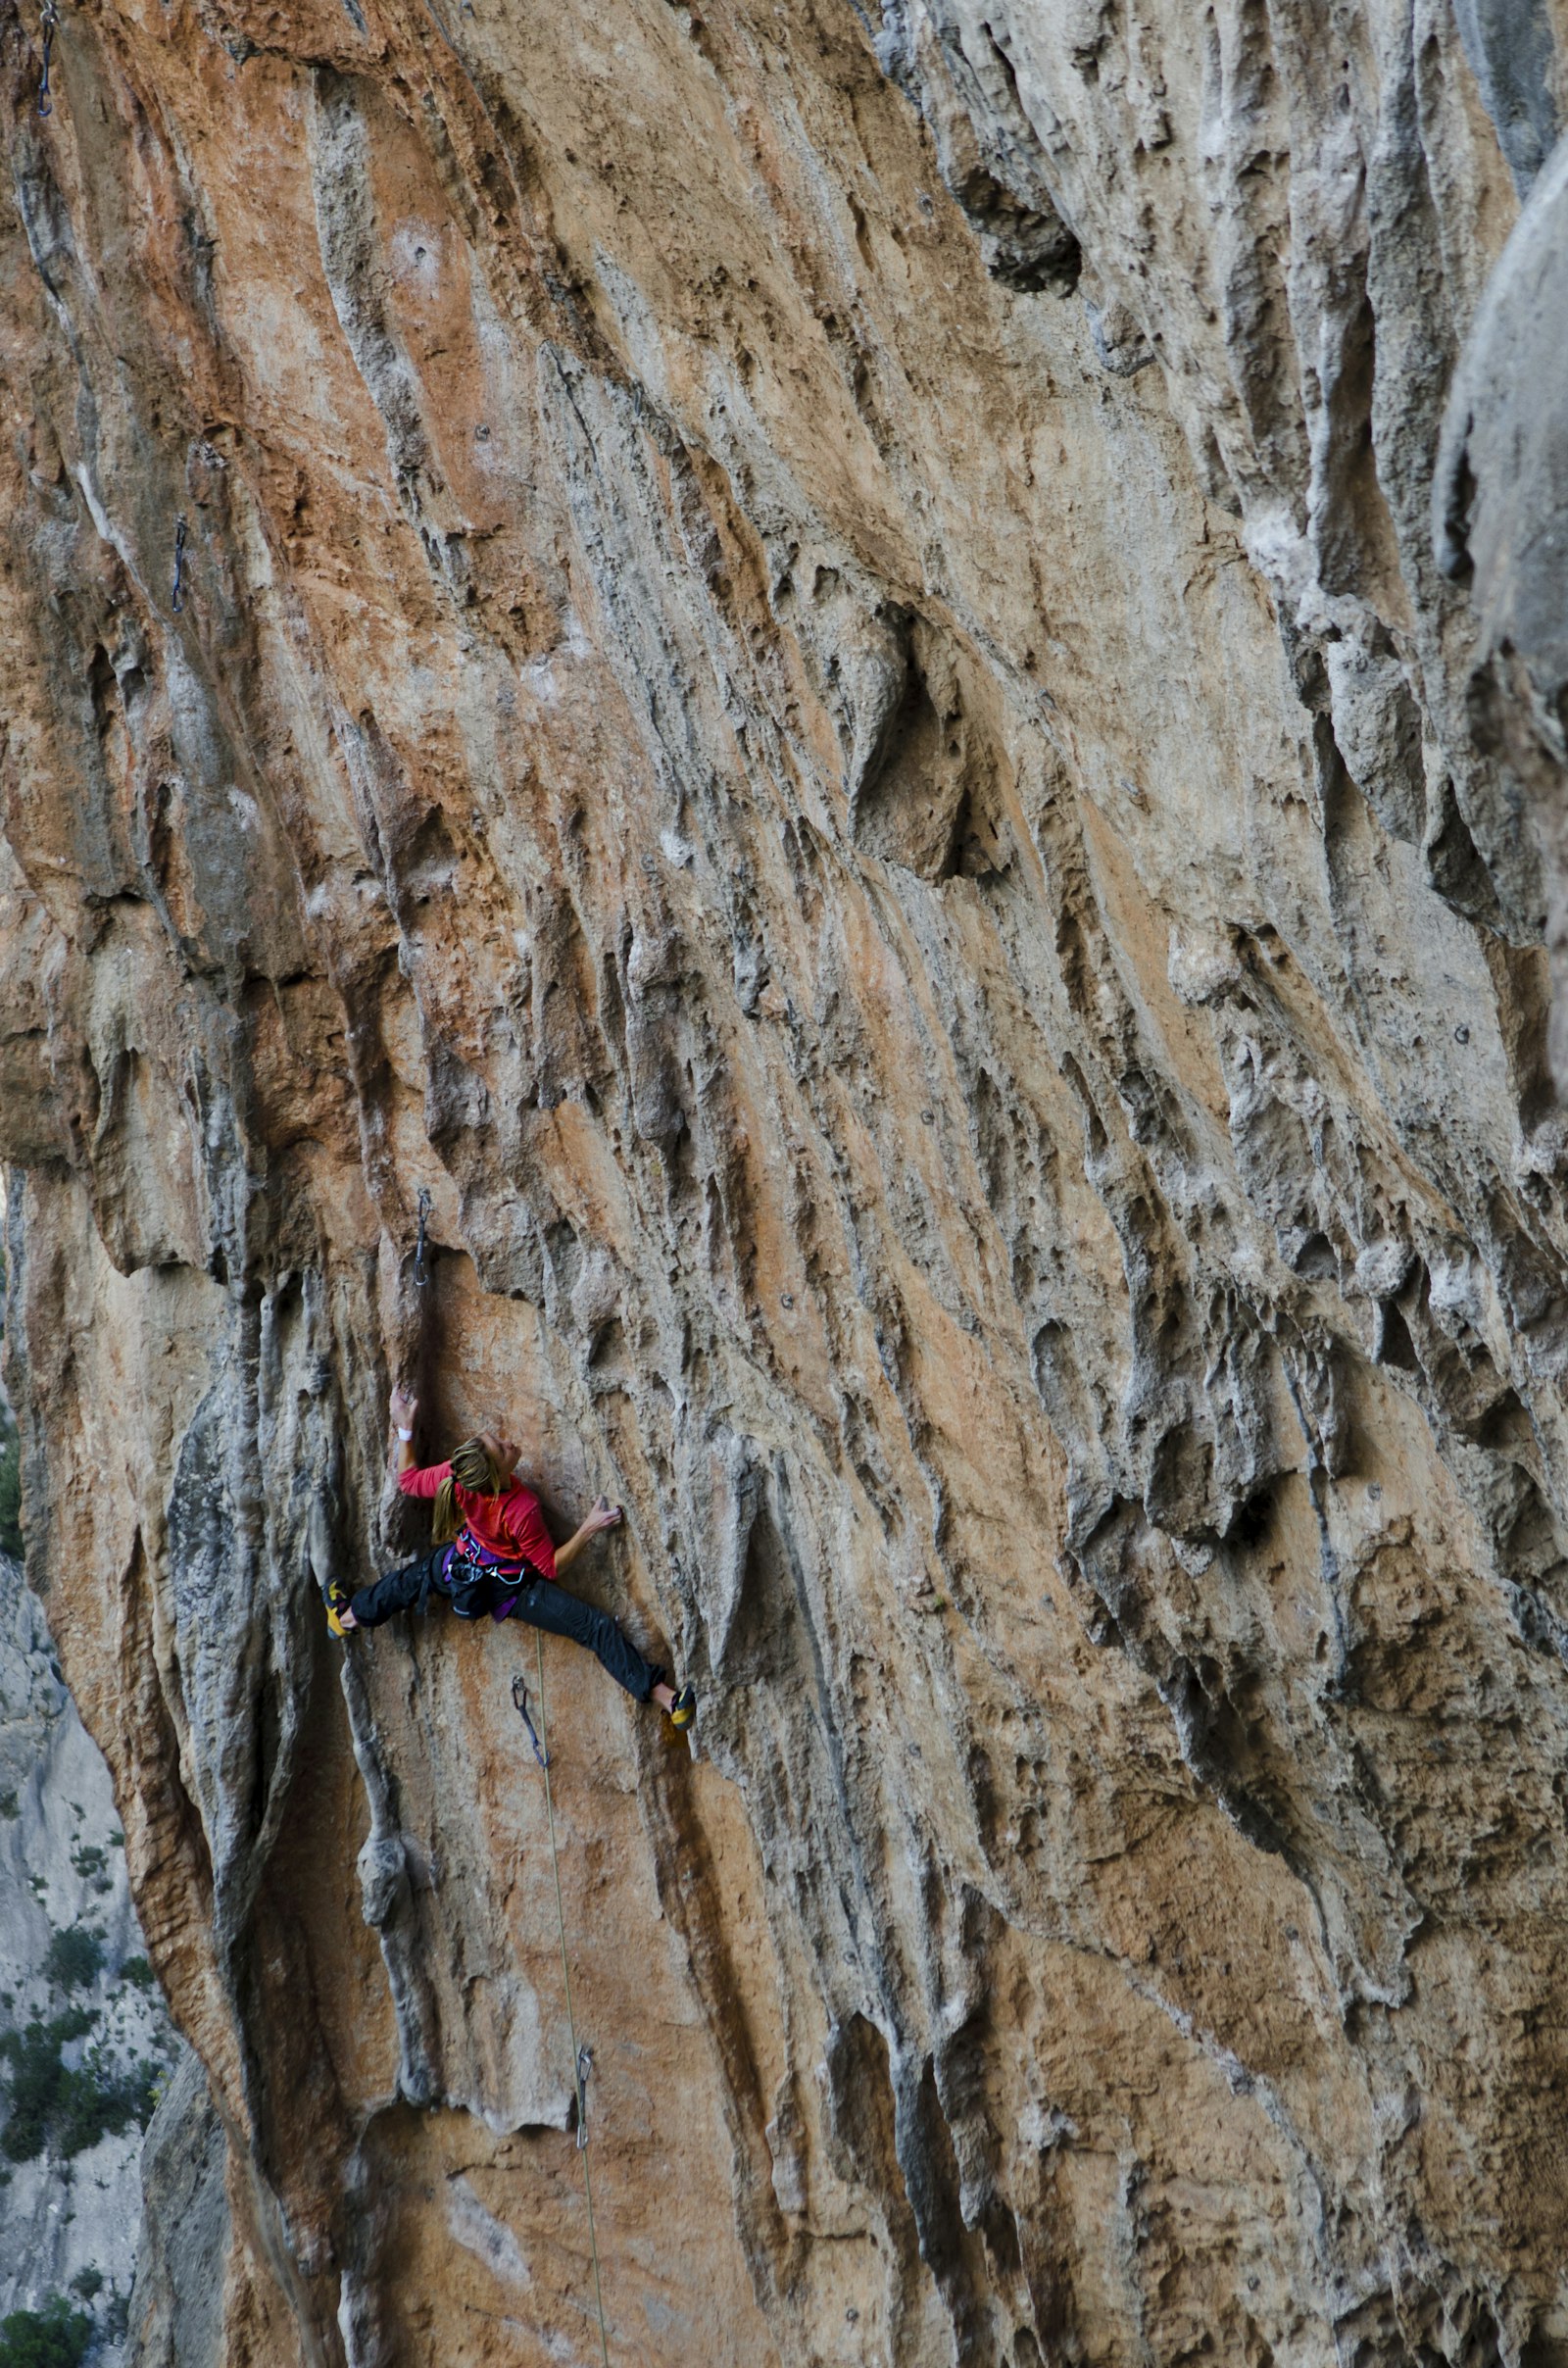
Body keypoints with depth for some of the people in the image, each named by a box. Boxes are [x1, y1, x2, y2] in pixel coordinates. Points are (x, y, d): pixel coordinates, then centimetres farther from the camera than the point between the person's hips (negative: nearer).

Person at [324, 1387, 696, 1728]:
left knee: (411, 1578, 33)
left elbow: (408, 1480, -4)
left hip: (465, 1568, 5)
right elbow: (551, 1567, -22)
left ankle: (348, 1616, 55)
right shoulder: (522, 1510, -38)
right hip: (514, 1592, -5)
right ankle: (666, 1699, -10)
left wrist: (405, 1428, 1)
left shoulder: (455, 1478, -27)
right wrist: (589, 1529, -27)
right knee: (598, 1628, -7)